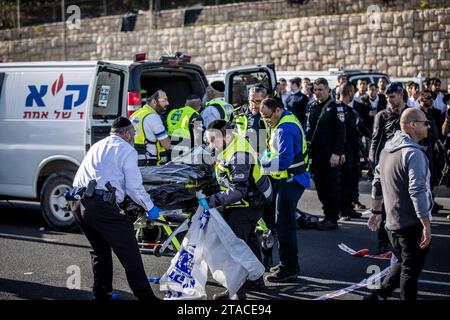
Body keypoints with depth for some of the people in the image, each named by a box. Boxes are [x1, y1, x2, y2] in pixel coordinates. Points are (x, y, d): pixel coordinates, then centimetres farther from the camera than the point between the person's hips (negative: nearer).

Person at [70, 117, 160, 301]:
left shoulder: (96, 146, 27)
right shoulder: (126, 150, 5)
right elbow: (134, 187, -1)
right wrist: (150, 207, 14)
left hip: (77, 204, 8)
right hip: (102, 205, -8)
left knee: (100, 251, 25)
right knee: (129, 254, -2)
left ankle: (101, 295, 29)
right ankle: (145, 297, -3)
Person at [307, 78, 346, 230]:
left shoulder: (335, 107, -5)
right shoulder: (313, 107, 14)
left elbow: (341, 131, -11)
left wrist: (337, 153, -17)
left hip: (329, 153, -7)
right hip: (315, 153, 7)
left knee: (331, 186, -3)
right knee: (320, 185, 9)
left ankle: (333, 219, 2)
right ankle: (328, 216, 18)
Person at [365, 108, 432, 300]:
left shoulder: (388, 150, 10)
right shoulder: (413, 153, -19)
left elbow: (377, 182, 17)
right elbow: (417, 191, -25)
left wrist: (376, 211, 25)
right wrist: (426, 224, -23)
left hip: (393, 223, 9)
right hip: (413, 223, -9)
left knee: (404, 263, 23)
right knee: (411, 270, 1)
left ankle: (379, 295, 22)